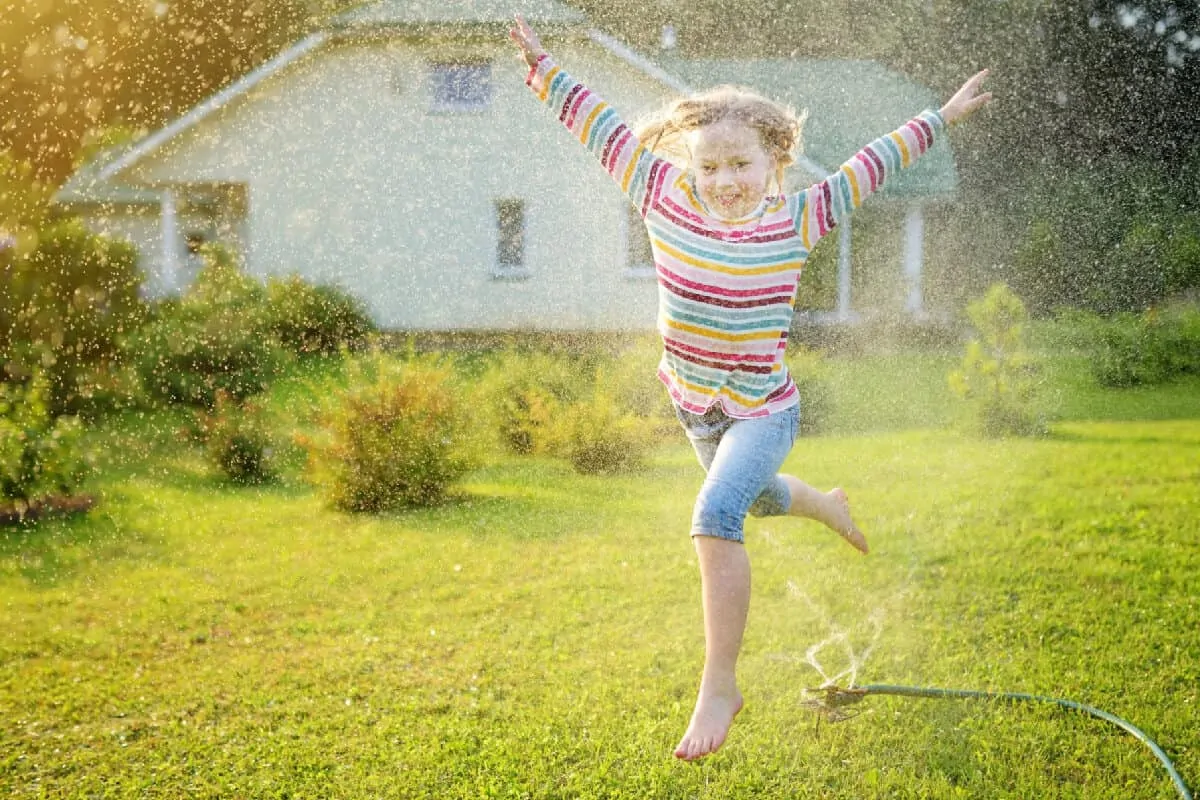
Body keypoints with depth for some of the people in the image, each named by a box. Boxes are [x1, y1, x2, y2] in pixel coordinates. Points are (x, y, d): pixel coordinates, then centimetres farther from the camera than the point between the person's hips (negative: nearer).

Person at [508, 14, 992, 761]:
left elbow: (868, 167, -7)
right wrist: (544, 68, -3)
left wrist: (938, 119, -2)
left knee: (717, 515, -27)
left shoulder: (793, 222, -15)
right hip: (696, 405, 5)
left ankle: (720, 686, -17)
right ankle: (823, 503, 65)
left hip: (763, 410, -5)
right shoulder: (667, 199, -11)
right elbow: (604, 130, -6)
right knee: (752, 498, 29)